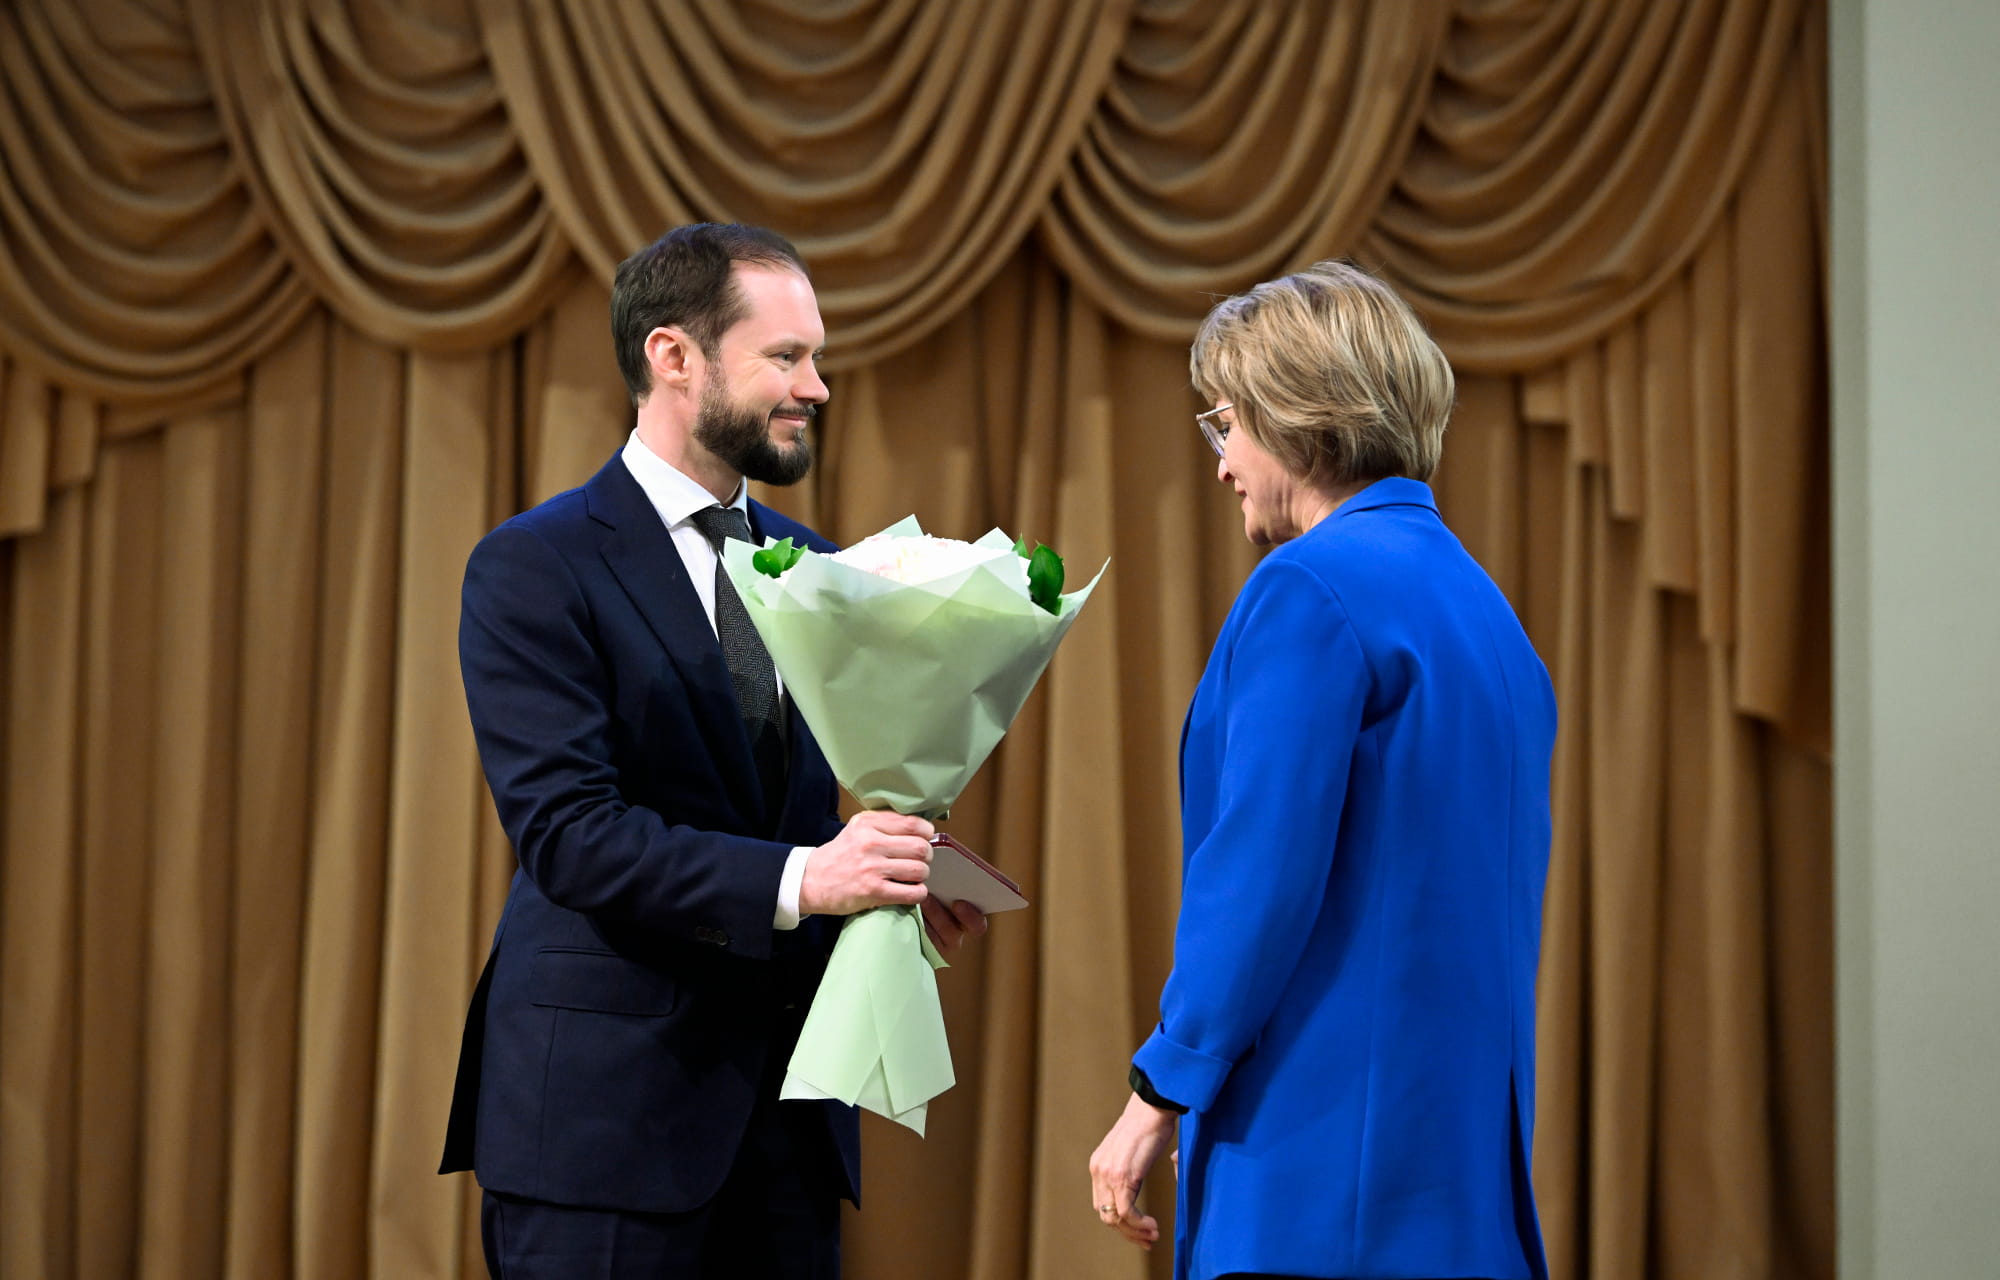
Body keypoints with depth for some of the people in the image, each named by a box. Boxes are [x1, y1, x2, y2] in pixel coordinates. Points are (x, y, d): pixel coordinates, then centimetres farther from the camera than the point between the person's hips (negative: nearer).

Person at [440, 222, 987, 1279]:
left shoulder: (812, 569, 15)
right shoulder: (536, 568, -7)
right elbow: (567, 831, -17)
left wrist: (894, 875, -4)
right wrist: (796, 879, -26)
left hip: (787, 1099, 6)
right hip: (606, 1099, -6)